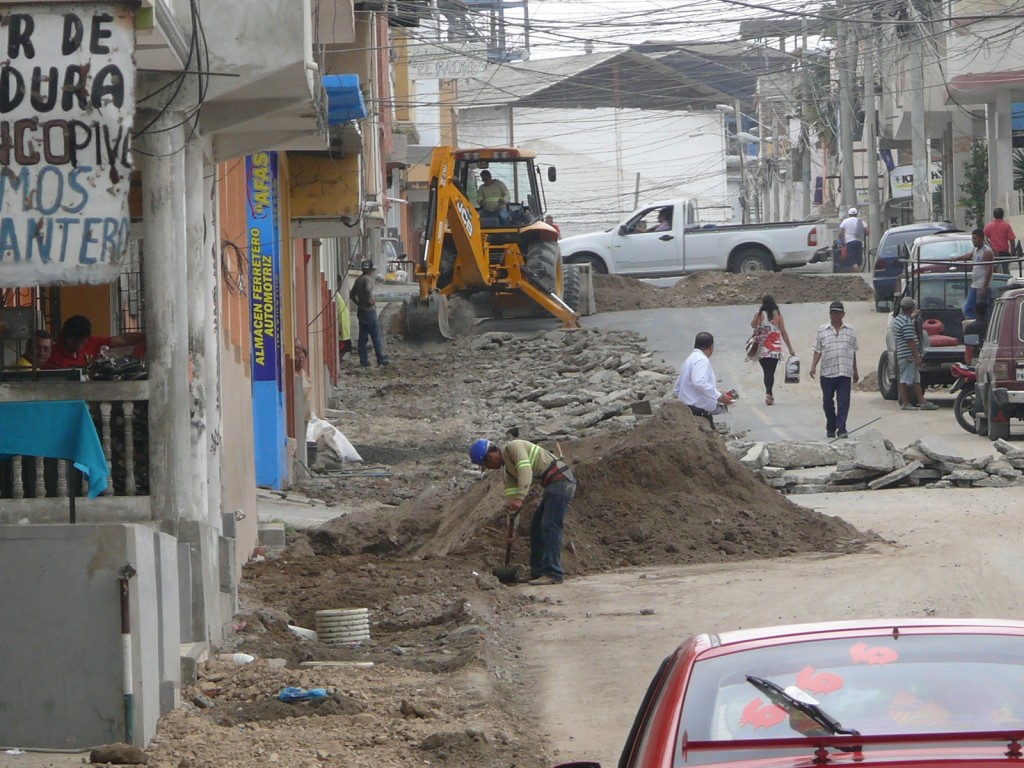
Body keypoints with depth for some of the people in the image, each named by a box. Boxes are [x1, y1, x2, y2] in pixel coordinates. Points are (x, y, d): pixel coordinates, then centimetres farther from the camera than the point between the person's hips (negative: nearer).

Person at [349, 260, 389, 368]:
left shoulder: (358, 280, 13)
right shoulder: (368, 279, -15)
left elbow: (352, 295, 20)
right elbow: (368, 290, -34)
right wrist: (370, 301, -21)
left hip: (360, 311, 8)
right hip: (369, 311, -8)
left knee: (363, 337, 9)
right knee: (376, 336, -2)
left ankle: (363, 360, 9)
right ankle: (381, 359, -1)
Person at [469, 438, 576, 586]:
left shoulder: (514, 447, -11)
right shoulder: (508, 468, 18)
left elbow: (526, 472, -26)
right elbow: (510, 495, 20)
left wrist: (519, 499, -35)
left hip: (560, 480, -10)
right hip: (554, 486, 10)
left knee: (549, 527, -14)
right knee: (536, 526, 13)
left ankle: (553, 574, -17)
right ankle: (538, 572, 17)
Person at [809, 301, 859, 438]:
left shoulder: (850, 331, 10)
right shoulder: (822, 331, 6)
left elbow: (853, 352, 16)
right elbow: (818, 350, 4)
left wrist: (855, 371, 19)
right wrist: (813, 366, -10)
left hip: (845, 373, 0)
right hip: (827, 373, 0)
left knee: (843, 402, -7)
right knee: (827, 402, 6)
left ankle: (841, 429, -8)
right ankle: (831, 428, 21)